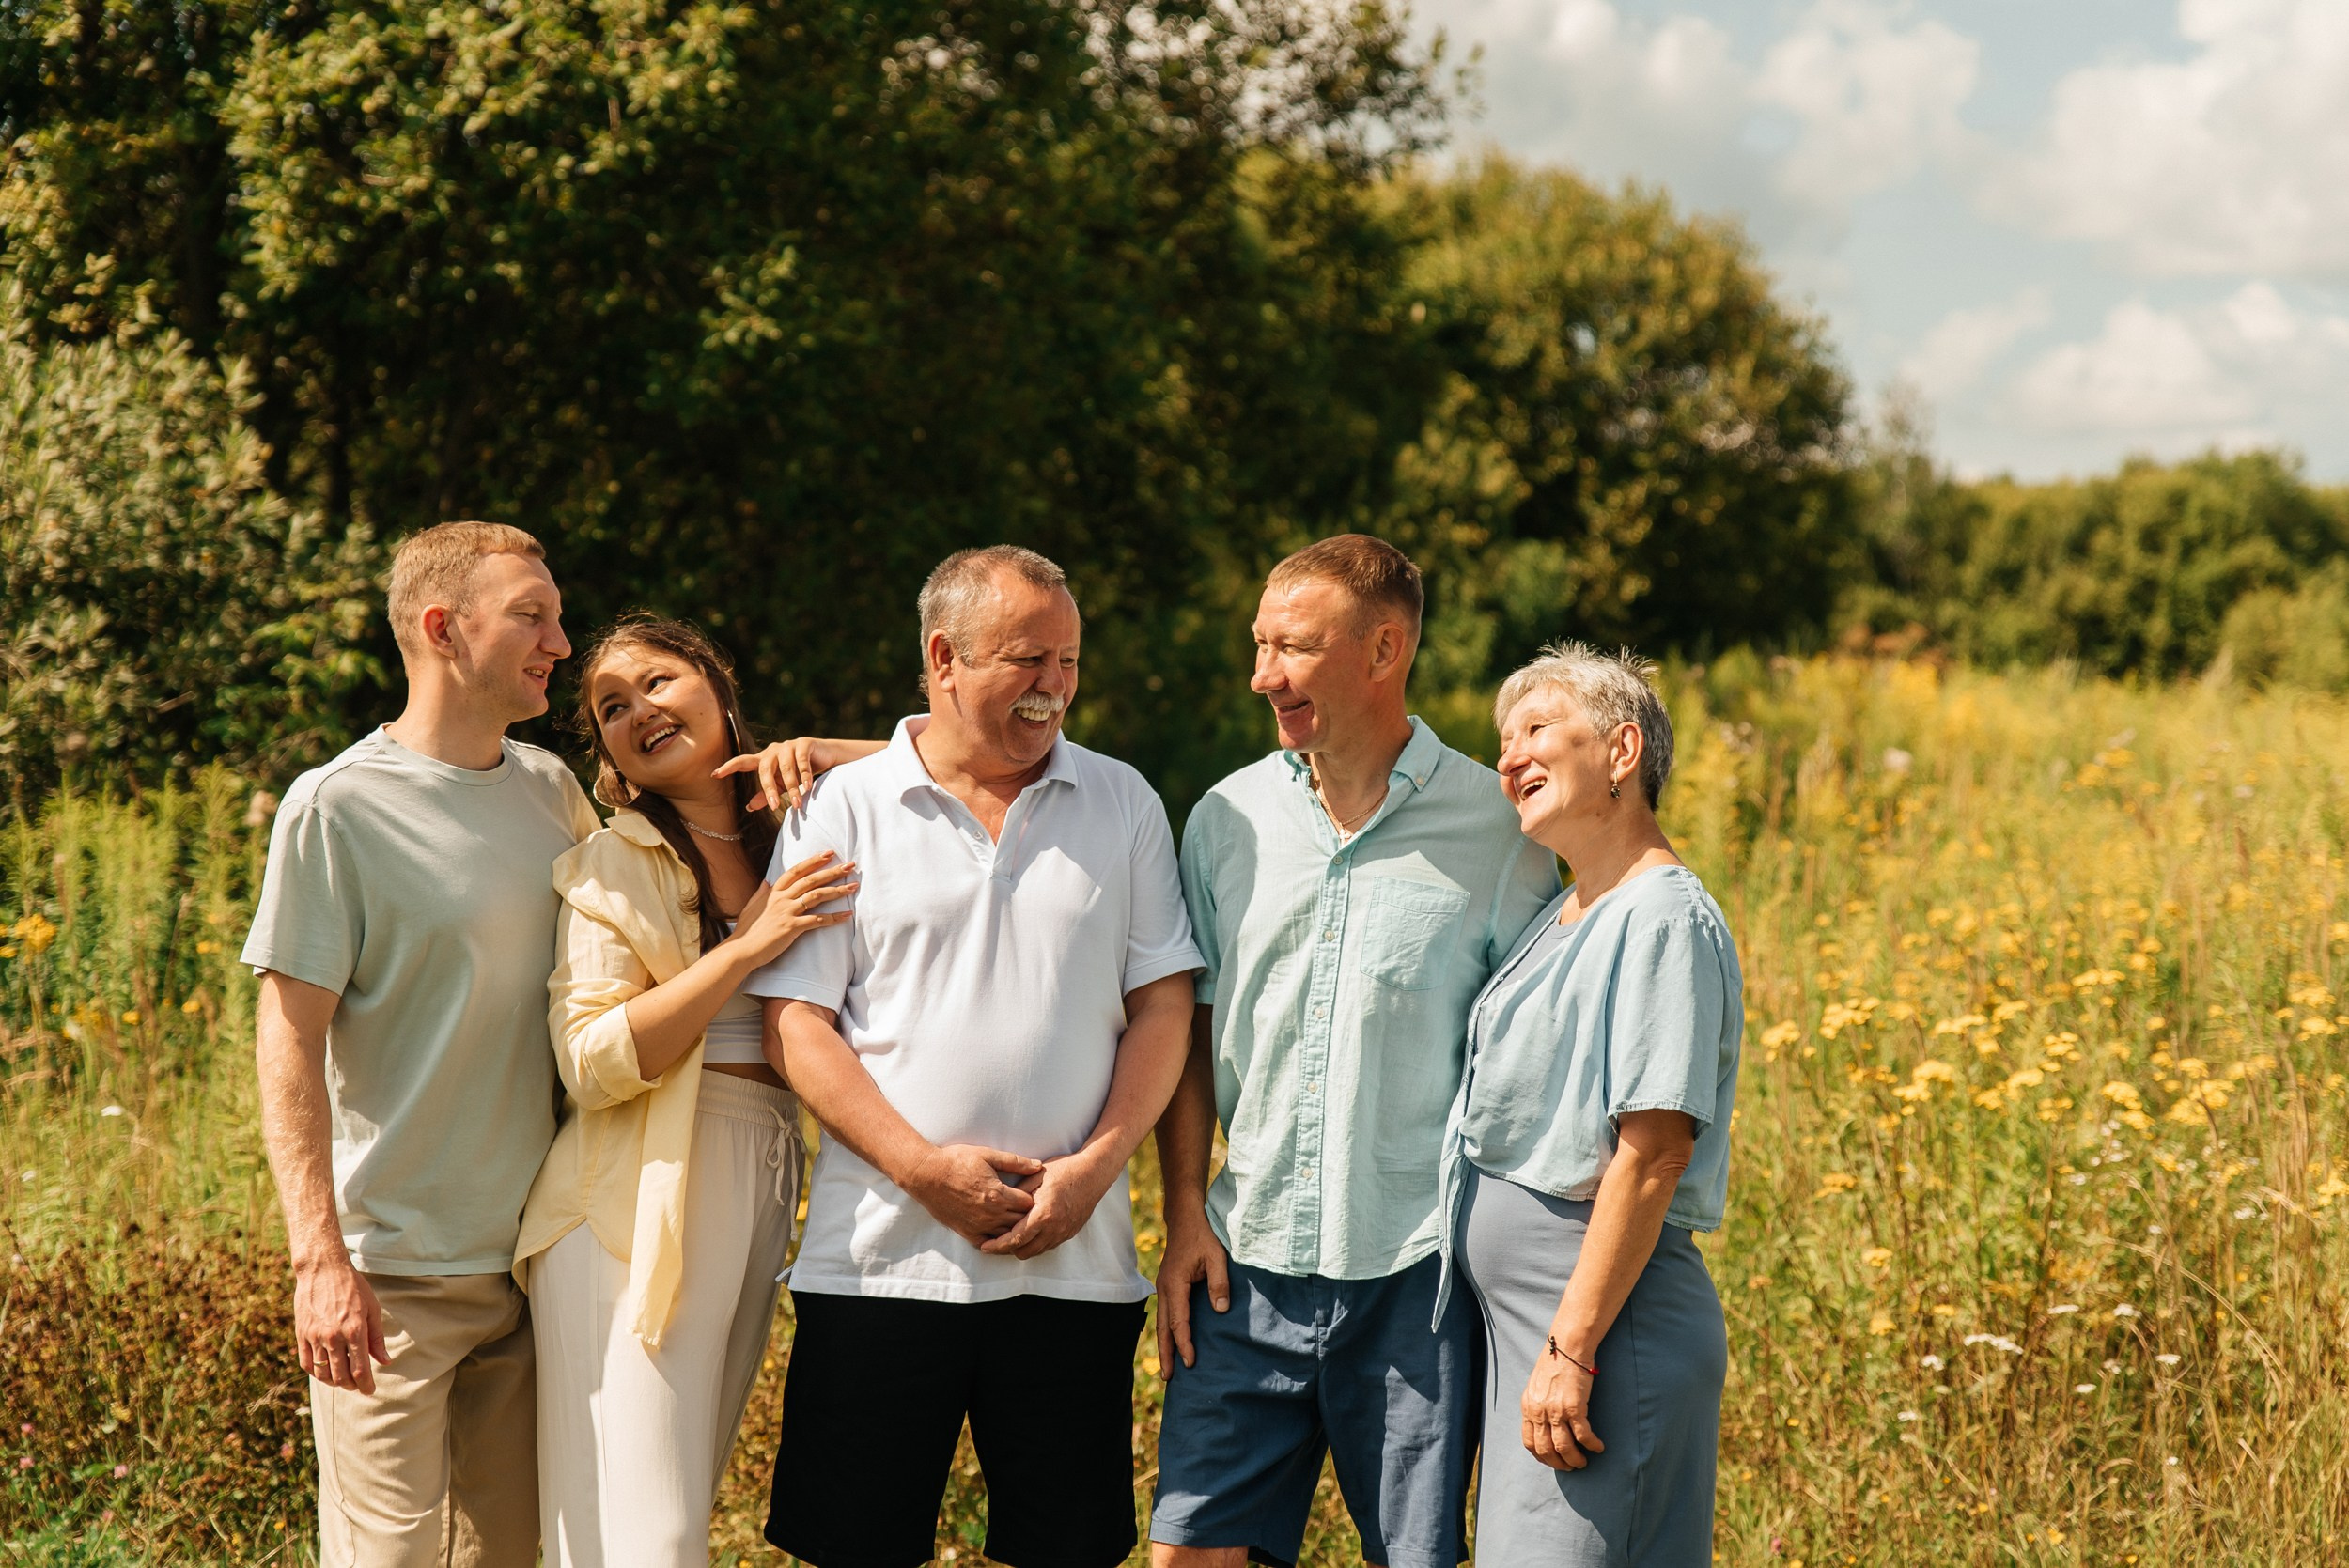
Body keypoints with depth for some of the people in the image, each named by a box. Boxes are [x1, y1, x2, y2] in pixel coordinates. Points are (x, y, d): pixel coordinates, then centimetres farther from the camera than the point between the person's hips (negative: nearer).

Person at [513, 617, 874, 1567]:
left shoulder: (791, 838, 12)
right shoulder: (609, 865, 0)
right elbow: (591, 1062, -10)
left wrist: (813, 756, 0)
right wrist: (749, 946, -15)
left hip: (763, 1197, 5)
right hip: (635, 1205, -5)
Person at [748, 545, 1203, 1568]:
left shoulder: (1122, 803, 10)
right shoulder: (844, 808, 3)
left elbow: (1162, 1004, 7)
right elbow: (796, 1018, -2)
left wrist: (1096, 1164, -8)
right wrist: (924, 1167, -13)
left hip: (1074, 1262, 2)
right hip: (881, 1256, -2)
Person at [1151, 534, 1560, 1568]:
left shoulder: (1496, 826, -2)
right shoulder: (1228, 819, 8)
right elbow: (1191, 1035, 12)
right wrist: (1184, 1218, 4)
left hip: (1418, 1264, -3)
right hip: (1249, 1260, 3)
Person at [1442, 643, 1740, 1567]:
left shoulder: (1664, 919, -12)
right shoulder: (1560, 922, 17)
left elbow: (1654, 1150, -19)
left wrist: (1571, 1349, -22)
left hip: (1607, 1313, -9)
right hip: (1520, 1319, 9)